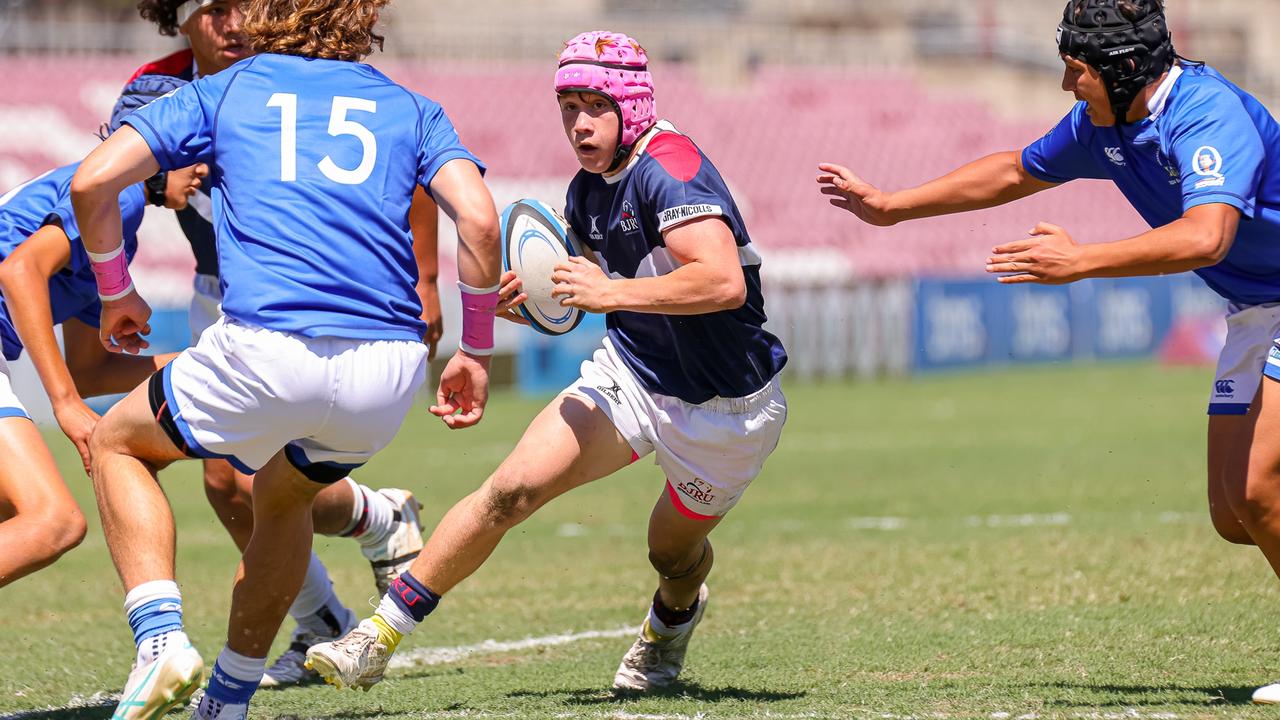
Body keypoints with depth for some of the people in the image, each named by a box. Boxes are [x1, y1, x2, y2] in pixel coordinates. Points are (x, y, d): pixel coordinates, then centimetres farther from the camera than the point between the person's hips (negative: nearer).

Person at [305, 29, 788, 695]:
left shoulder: (668, 169, -24)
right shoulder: (588, 190, 3)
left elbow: (725, 283, -36)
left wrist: (613, 293, -34)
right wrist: (530, 297, -1)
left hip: (725, 408, -6)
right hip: (631, 372, 6)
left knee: (674, 555, 14)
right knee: (512, 491, -12)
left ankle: (673, 618, 54)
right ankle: (377, 638, -8)